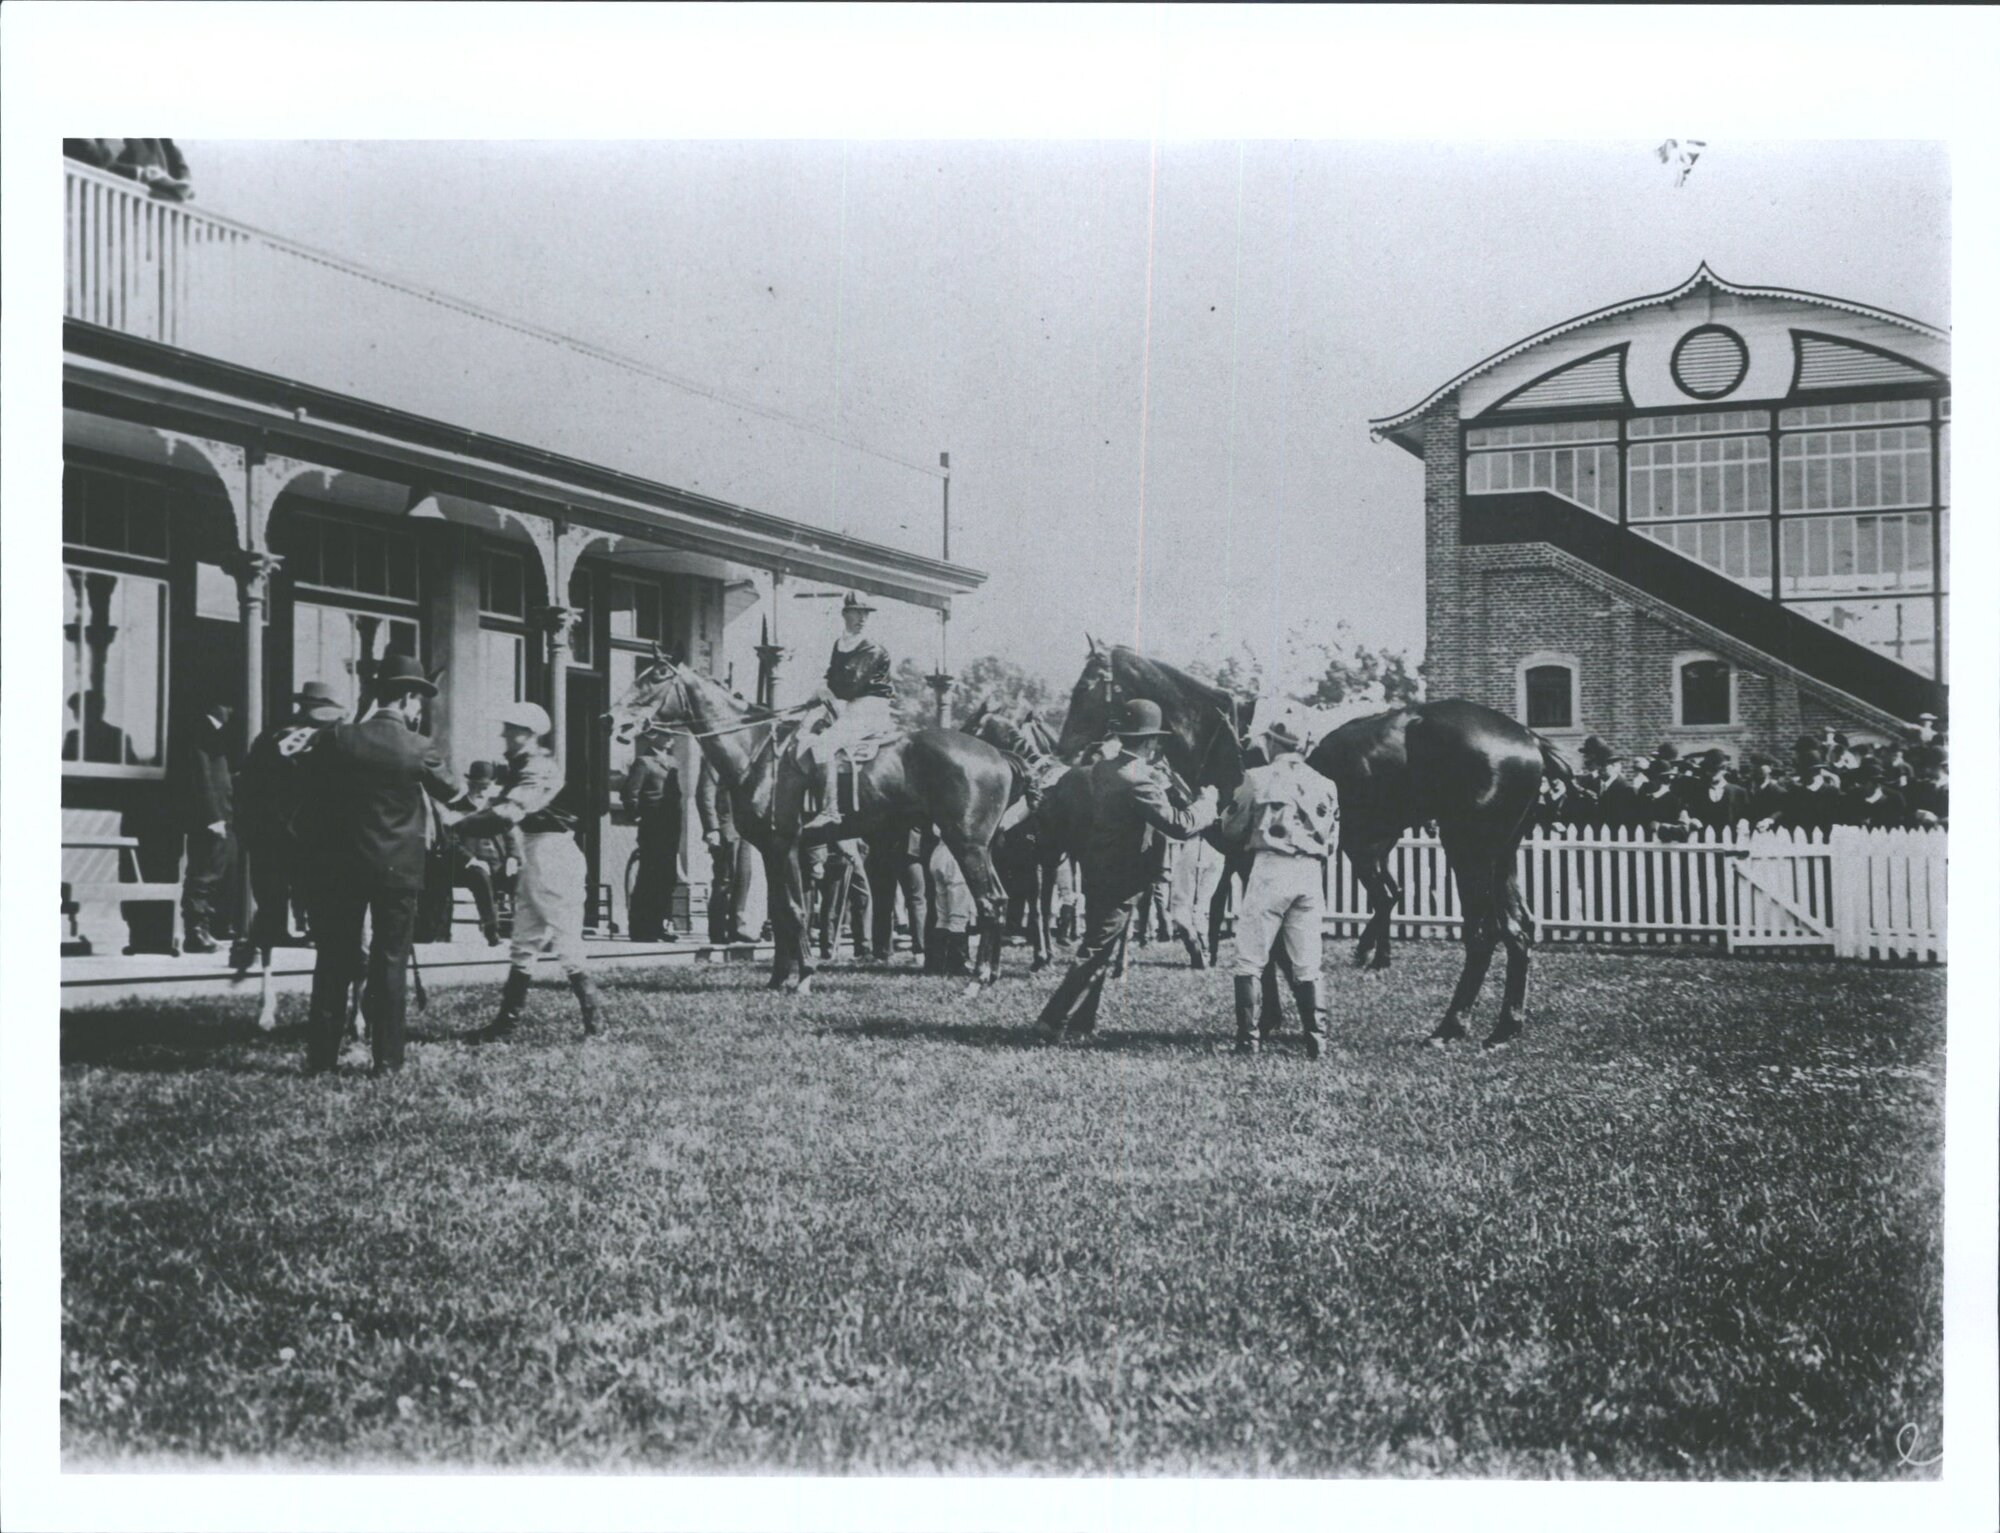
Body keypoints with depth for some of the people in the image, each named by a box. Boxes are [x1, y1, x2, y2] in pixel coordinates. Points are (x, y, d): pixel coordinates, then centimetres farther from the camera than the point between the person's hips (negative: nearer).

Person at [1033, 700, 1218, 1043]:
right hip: (1120, 883, -9)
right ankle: (1054, 1021, -4)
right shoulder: (1139, 781, -24)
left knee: (1098, 951, 19)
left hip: (1098, 871, 9)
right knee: (1098, 954, -3)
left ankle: (1082, 1019, 26)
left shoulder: (1102, 769, 4)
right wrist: (1208, 801, -8)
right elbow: (1180, 825, -25)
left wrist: (1158, 772, 10)